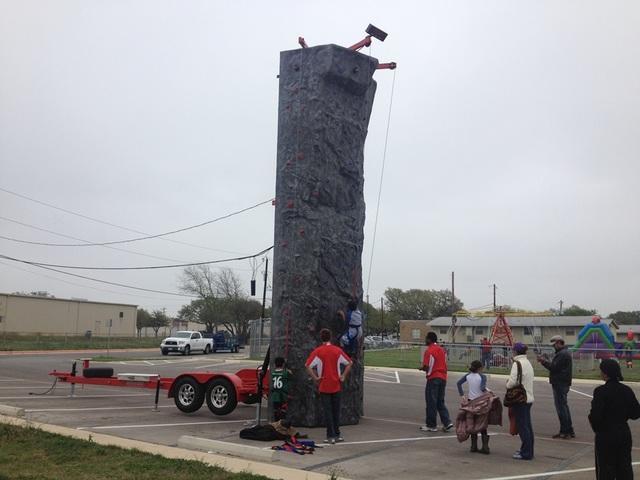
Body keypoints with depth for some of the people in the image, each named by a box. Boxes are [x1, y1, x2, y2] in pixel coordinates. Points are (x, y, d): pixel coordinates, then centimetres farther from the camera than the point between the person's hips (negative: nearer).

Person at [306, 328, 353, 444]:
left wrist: (315, 378, -9)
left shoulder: (317, 352, -8)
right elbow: (349, 363, 4)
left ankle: (331, 436, 3)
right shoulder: (338, 350, 2)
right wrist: (343, 376, 5)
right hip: (336, 386, 3)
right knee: (336, 411, 13)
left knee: (327, 411, 3)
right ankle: (337, 435, 18)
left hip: (324, 386, -3)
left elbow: (308, 366, -16)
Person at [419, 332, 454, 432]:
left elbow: (426, 367, -17)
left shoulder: (429, 351, -12)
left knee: (431, 402, 2)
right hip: (443, 378, 7)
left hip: (433, 378, -7)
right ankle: (447, 422, 5)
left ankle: (431, 425, 8)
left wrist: (421, 368, 6)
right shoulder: (441, 350, 12)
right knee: (440, 402, 15)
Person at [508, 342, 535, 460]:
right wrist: (510, 382, 10)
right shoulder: (527, 362, 12)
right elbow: (527, 379, 13)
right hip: (528, 398, 9)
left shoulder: (517, 363, -16)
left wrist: (508, 384, -2)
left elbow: (513, 381, -23)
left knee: (522, 426, -3)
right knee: (527, 425, 15)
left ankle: (526, 453, 0)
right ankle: (528, 450, 23)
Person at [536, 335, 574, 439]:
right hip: (563, 383, 11)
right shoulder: (565, 352, 19)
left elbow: (554, 367, -20)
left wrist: (544, 361, -9)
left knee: (561, 407, -7)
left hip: (560, 384, -11)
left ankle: (565, 431, -4)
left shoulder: (562, 354, -17)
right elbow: (555, 366, 19)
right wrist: (544, 361, 9)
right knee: (564, 406, 15)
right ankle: (569, 431, 20)